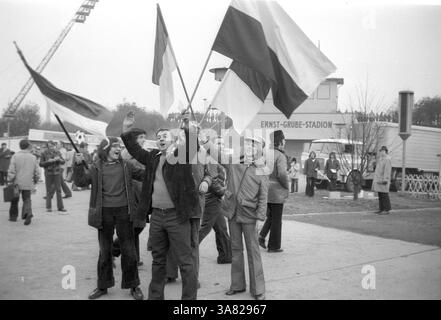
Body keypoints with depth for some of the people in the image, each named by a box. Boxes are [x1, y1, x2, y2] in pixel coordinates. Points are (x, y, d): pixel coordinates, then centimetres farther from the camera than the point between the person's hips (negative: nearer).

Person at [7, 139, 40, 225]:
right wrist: (35, 181, 17)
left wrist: (10, 181, -2)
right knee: (27, 199, 8)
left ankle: (13, 216, 26)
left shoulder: (15, 156, -7)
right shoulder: (33, 157, -1)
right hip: (28, 183, 1)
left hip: (17, 183, -1)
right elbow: (37, 172, 3)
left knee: (14, 200, 15)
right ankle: (28, 212, -17)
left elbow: (11, 171, -10)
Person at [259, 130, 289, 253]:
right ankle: (274, 246, 14)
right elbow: (282, 174, -26)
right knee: (276, 219, 6)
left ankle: (262, 236, 8)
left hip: (264, 190, 7)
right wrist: (286, 186, -10)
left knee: (270, 216, 24)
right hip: (276, 192, -6)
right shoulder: (280, 156, -16)